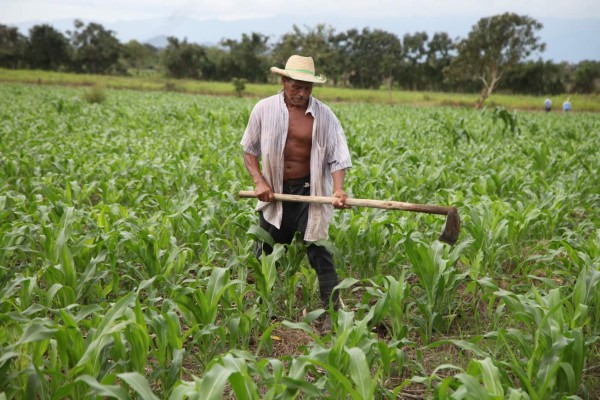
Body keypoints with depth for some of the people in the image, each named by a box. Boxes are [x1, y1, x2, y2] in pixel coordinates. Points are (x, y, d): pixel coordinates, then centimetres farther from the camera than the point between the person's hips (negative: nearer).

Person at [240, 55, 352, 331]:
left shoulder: (323, 115, -5)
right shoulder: (264, 109, -3)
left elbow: (337, 155, -6)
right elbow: (249, 149, 6)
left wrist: (338, 189, -22)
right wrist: (259, 181, -8)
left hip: (309, 191, -2)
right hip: (274, 192, 2)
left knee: (317, 251, -3)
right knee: (265, 251, 14)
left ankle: (332, 311, 5)